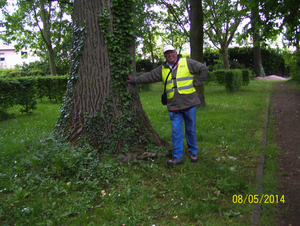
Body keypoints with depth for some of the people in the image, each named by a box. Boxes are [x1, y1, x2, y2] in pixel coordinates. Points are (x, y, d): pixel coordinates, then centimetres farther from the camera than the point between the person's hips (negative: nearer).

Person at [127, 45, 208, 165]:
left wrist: (195, 83, -1)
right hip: (174, 106, 2)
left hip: (189, 103, -2)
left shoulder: (187, 63, 2)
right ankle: (177, 156, 10)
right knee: (176, 131, 2)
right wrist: (134, 79, 19)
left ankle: (193, 153, 25)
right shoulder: (162, 69, 12)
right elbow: (148, 76, 19)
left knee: (191, 130, 8)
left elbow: (203, 69, 4)